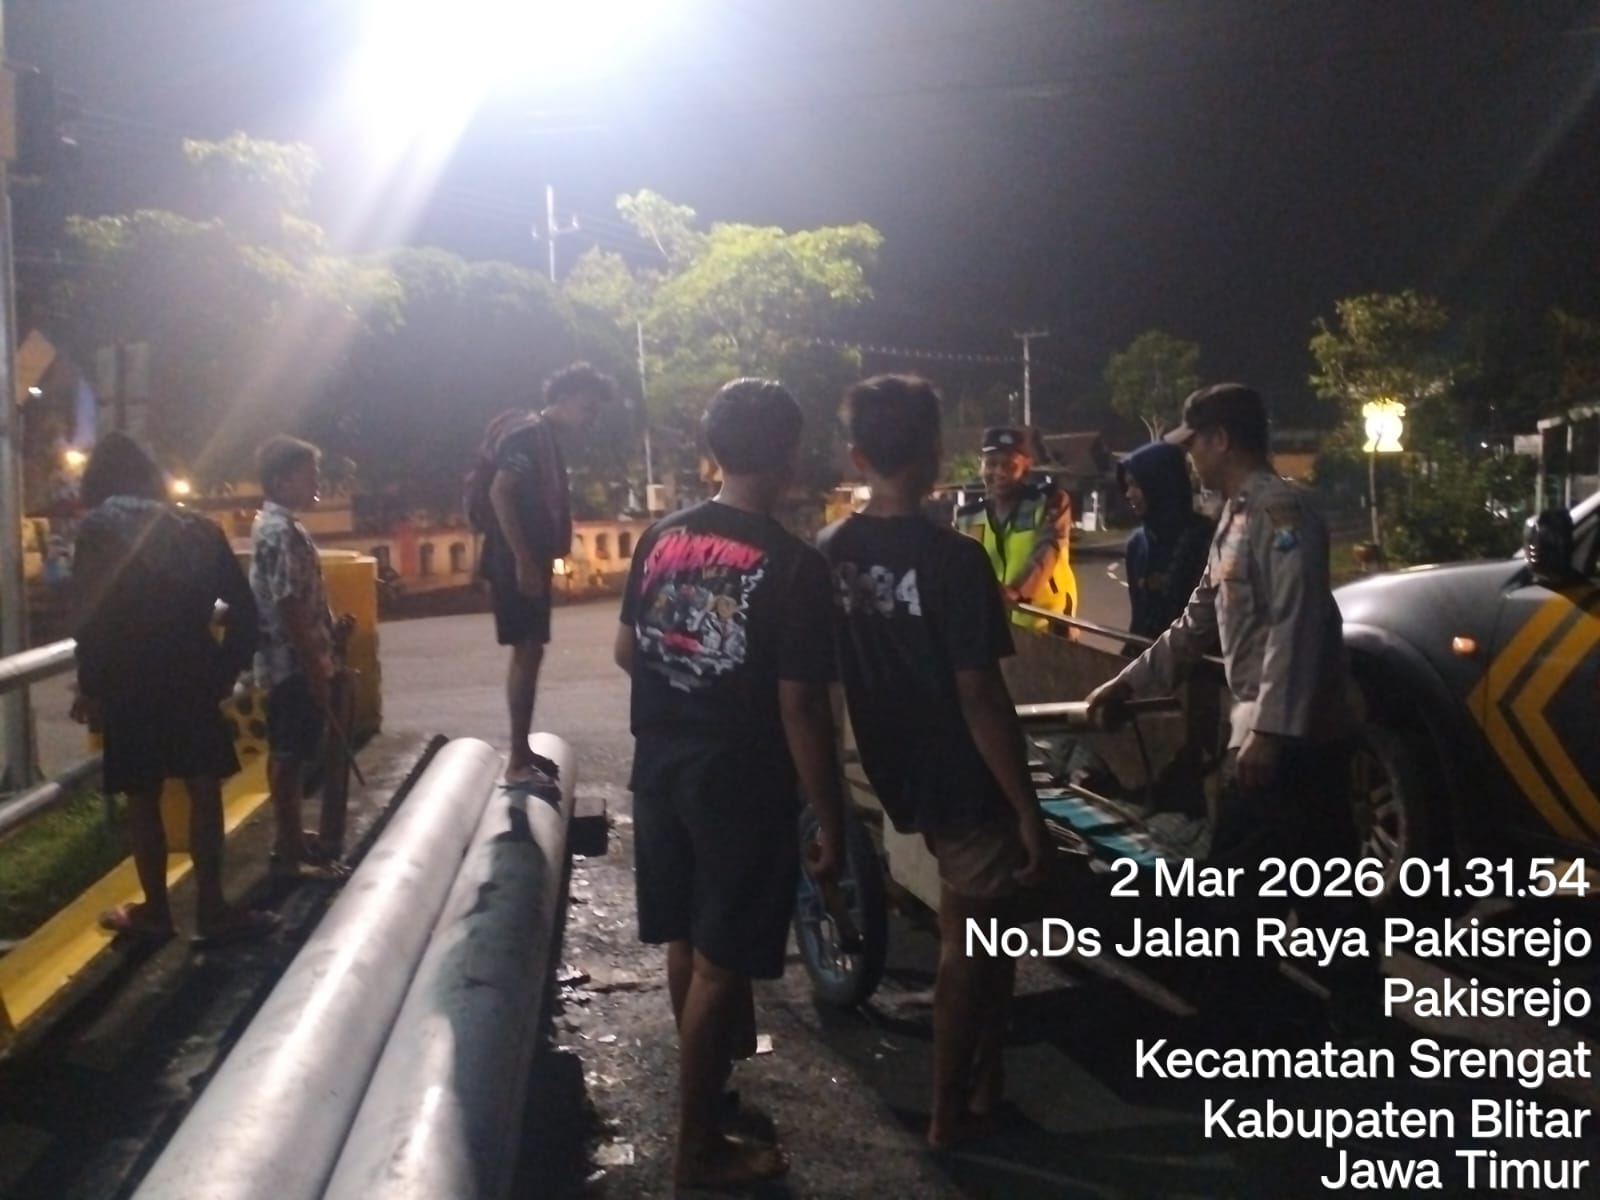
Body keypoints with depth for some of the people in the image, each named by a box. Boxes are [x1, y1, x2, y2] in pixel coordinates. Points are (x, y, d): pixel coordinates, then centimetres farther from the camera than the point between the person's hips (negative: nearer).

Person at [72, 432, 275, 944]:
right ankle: (211, 909, 10)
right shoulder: (195, 528, 5)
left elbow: (92, 618, -13)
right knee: (205, 791, 8)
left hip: (130, 685, -3)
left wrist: (90, 687, -3)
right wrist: (225, 670, 8)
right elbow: (242, 608, 2)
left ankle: (155, 909, 19)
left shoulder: (97, 531, -6)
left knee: (143, 800, 9)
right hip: (192, 680, 3)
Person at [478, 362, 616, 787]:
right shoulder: (527, 435, -14)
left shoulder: (548, 440, 16)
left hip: (531, 562, 10)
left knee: (528, 653, 14)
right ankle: (518, 763, -8)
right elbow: (500, 494, -22)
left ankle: (522, 753, 22)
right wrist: (523, 560, -24)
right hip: (517, 563, -10)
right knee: (528, 652, -10)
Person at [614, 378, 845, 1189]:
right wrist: (829, 820, -11)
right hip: (742, 782, -6)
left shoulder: (660, 538, 0)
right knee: (720, 962, 4)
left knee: (685, 941, 22)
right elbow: (800, 706, -19)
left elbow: (625, 651, 11)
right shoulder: (794, 565, -19)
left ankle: (707, 1073, 45)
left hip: (661, 766, 7)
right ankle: (698, 1146, 15)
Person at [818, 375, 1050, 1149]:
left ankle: (985, 1072, 38)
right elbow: (980, 698, -22)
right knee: (968, 940, 9)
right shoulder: (953, 559, -22)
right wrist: (1029, 810, -15)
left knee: (988, 916, 28)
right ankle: (950, 1111, 21)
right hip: (963, 779, -7)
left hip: (896, 774, 7)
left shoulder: (828, 554, -3)